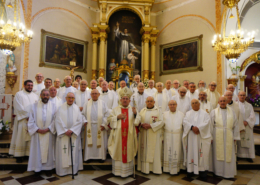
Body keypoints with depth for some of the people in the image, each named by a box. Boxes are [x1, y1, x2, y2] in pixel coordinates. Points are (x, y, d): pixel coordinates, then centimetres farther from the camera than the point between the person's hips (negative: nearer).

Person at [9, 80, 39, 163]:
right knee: (21, 137, 0)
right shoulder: (19, 94, 3)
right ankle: (19, 156, 8)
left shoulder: (35, 96, 14)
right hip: (22, 120, -3)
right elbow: (19, 108, -6)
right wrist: (27, 116, -11)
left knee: (32, 138, 3)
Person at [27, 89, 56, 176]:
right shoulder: (35, 106, 2)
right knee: (38, 149, 6)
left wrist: (48, 129, -13)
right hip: (37, 132, 0)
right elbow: (31, 120, 0)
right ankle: (38, 168, 19)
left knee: (48, 149, 6)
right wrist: (37, 129, -11)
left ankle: (48, 168, 18)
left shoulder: (53, 106, 1)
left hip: (49, 132, 0)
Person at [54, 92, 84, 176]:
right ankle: (63, 170, 15)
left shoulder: (77, 108, 4)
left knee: (74, 152, 6)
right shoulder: (61, 108, 0)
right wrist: (65, 131, -12)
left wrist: (72, 130, -12)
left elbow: (79, 121, -2)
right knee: (63, 153, 3)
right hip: (63, 134, -1)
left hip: (74, 134, 1)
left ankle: (74, 169, 17)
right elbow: (58, 121, -6)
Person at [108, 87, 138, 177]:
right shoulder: (115, 109, 10)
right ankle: (117, 170, 18)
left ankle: (128, 170, 19)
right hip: (118, 135, 0)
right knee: (118, 152, 4)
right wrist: (117, 117, -11)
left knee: (129, 152, 5)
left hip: (129, 135, 1)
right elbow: (109, 119, 3)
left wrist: (135, 114, -14)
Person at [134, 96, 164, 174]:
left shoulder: (158, 111, 3)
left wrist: (150, 125, -15)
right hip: (144, 135, 3)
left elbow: (161, 122, -6)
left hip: (154, 135, -2)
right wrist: (141, 124, -22)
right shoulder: (142, 111, 12)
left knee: (154, 151, 0)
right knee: (144, 151, 4)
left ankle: (155, 168, 10)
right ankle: (145, 167, 14)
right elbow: (138, 119, 1)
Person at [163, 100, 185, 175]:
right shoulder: (165, 114, 4)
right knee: (168, 153, 6)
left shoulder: (181, 114, 3)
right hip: (167, 137, 0)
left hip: (178, 137, 0)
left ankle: (176, 169, 19)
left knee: (177, 153, 5)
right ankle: (168, 168, 18)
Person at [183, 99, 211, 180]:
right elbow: (185, 122, -1)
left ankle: (202, 170, 4)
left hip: (202, 136, -1)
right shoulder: (188, 113, 14)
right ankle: (190, 170, 8)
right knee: (191, 152, 1)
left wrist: (198, 128, -18)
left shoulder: (204, 113, 9)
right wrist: (192, 127, -18)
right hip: (191, 137, 2)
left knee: (202, 153, -4)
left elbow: (206, 122, -5)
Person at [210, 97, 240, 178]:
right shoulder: (214, 112, 3)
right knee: (218, 154, 4)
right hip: (217, 136, -1)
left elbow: (235, 125, 8)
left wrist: (235, 137, 3)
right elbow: (211, 125, 1)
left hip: (228, 136, 1)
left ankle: (229, 172, 21)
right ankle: (218, 171, 18)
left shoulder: (232, 112, 8)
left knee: (229, 154, 6)